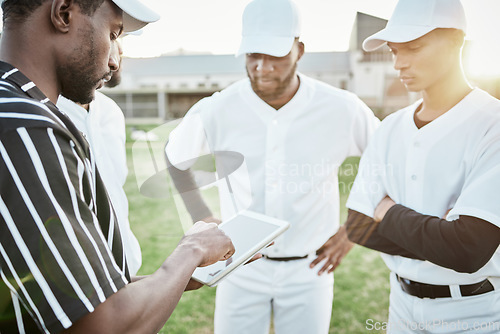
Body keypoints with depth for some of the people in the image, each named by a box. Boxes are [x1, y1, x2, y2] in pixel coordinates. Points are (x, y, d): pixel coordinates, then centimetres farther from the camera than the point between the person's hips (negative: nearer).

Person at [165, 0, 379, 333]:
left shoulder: (342, 109, -13)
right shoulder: (217, 110, -12)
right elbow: (174, 159, 6)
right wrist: (203, 219, 0)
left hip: (309, 268, 0)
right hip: (242, 267, 1)